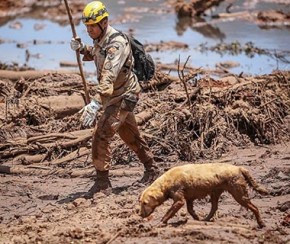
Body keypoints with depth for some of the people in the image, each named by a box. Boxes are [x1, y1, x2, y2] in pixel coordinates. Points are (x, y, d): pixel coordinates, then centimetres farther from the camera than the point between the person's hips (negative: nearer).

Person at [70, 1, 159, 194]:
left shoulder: (116, 43, -29)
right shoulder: (100, 39, 0)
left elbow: (108, 77, -42)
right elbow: (94, 55, 25)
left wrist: (95, 104, -52)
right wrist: (81, 48, 1)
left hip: (123, 96, -10)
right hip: (115, 96, 10)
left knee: (101, 135, -15)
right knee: (131, 136, 21)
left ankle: (102, 181, -7)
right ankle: (152, 170, 37)